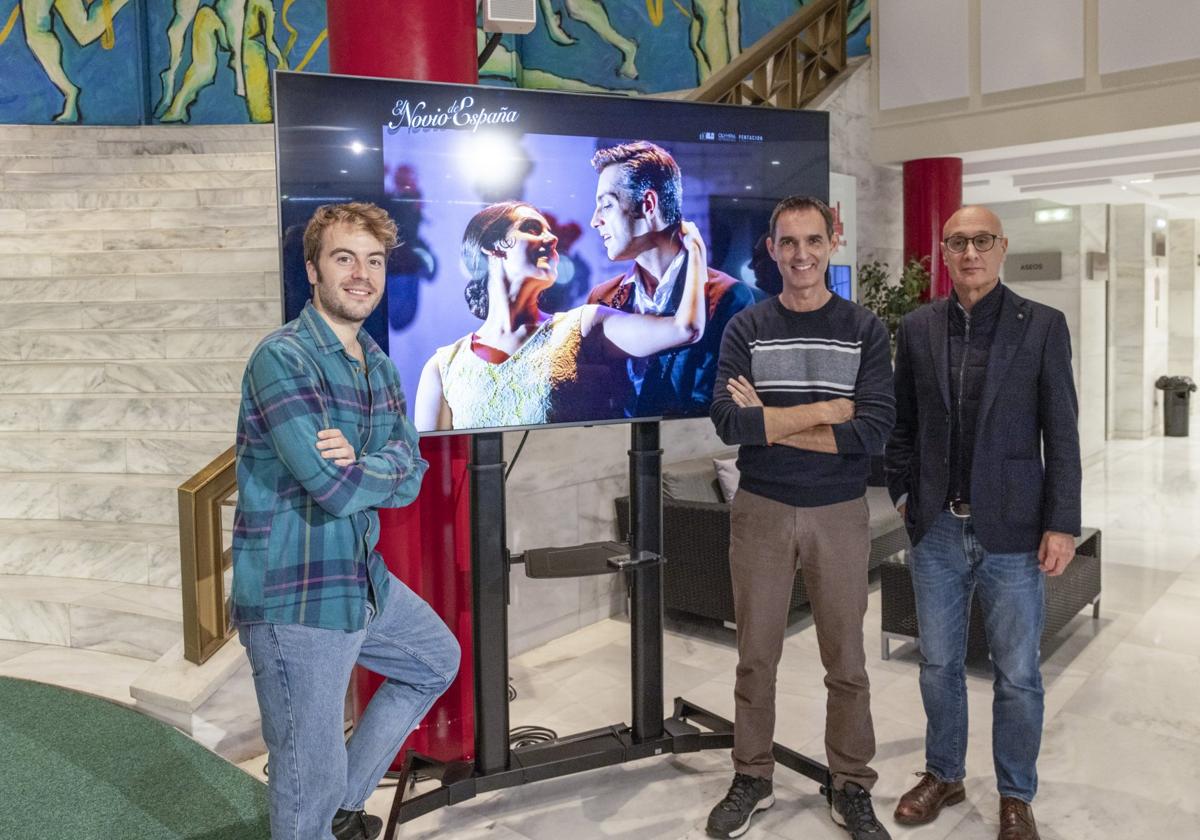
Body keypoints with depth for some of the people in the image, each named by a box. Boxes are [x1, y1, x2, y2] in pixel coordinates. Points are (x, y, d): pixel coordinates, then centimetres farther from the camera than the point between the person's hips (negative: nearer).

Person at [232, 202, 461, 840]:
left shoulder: (379, 366, 9)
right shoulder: (282, 358, -17)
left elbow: (409, 480, 0)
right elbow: (337, 490, -26)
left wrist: (359, 463, -21)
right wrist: (390, 468, -6)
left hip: (364, 581, 9)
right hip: (295, 598, -9)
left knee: (438, 660, 28)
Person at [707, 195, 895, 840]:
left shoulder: (865, 330, 0)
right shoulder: (746, 328, 0)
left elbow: (874, 430, -13)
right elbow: (729, 421, -14)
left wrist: (771, 424, -14)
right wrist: (827, 410, -14)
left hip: (840, 514, 0)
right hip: (761, 512, 0)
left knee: (846, 661, 10)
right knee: (755, 657, 10)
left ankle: (852, 788, 27)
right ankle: (752, 780, 27)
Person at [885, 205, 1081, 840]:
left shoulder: (1042, 326, -2)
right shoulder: (917, 328, 5)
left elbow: (1061, 433, -4)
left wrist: (1062, 524, -7)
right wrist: (903, 492, 4)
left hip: (1013, 531, -2)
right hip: (937, 529, 2)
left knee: (1017, 673, 8)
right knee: (938, 664, 14)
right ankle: (943, 775, 34)